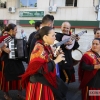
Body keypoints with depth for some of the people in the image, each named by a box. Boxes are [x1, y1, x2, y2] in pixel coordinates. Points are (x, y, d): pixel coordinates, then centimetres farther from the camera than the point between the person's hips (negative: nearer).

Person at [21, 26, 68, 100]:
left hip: (46, 81, 9)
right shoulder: (39, 48, -22)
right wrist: (56, 60, -21)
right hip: (39, 84, -9)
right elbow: (42, 69, -29)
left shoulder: (46, 47, 6)